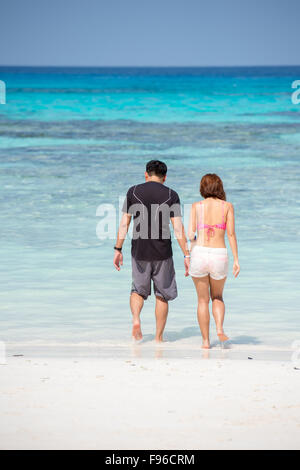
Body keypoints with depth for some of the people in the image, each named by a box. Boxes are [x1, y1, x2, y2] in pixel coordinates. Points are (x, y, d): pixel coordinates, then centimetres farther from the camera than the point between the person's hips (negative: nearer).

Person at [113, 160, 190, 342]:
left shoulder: (133, 192, 2)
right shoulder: (171, 195, -2)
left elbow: (124, 223, 1)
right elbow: (178, 228, -7)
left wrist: (118, 249, 8)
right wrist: (187, 255, -4)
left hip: (139, 251, 1)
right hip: (162, 252, -1)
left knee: (139, 290, 19)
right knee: (162, 295, 12)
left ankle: (136, 319, -8)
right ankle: (159, 337, 15)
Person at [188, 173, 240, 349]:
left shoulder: (197, 206, 4)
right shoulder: (227, 206, 4)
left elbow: (191, 234, -1)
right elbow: (231, 234, -2)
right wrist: (236, 259, 1)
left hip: (199, 254, 0)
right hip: (219, 255, 0)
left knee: (203, 299, 14)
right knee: (217, 296, 23)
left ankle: (206, 340, 11)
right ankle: (220, 328, -1)